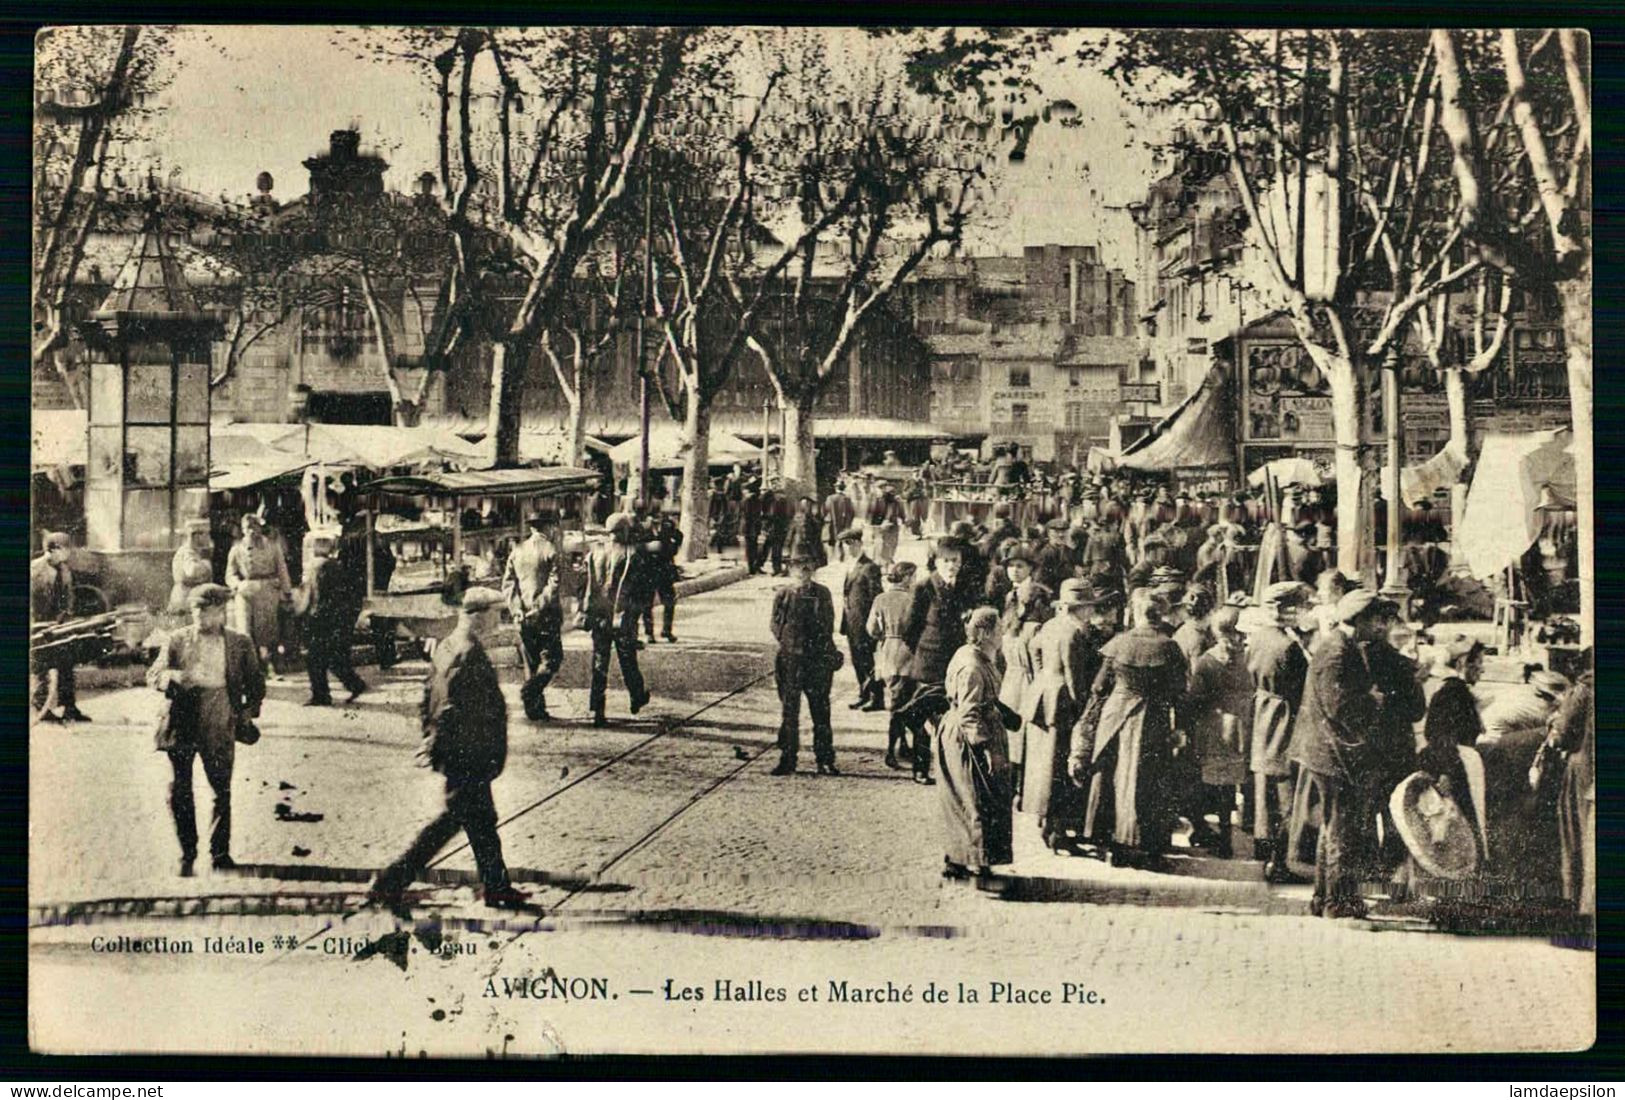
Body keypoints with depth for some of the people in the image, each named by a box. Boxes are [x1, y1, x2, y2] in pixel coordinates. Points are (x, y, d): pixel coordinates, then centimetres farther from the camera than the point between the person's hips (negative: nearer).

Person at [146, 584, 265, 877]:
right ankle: (187, 855, 13)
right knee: (180, 791, 1)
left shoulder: (240, 645, 7)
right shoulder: (176, 640, 6)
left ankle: (220, 853, 16)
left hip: (219, 727, 0)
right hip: (181, 724, 0)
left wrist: (248, 711, 1)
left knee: (222, 791, 3)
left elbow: (256, 683, 14)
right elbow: (153, 675, 0)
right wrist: (174, 677, -21)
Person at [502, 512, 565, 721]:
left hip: (524, 616, 5)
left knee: (531, 663, 12)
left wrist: (516, 609, -1)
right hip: (546, 616, -5)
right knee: (551, 659, 3)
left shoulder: (517, 551, 9)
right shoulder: (550, 550, -7)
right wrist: (539, 607, -13)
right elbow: (553, 584, -16)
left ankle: (536, 710, 12)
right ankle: (531, 691, -19)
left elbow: (507, 583, 5)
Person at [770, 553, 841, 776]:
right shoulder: (782, 595, 4)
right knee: (788, 710, 4)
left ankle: (825, 760, 11)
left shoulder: (822, 594, 5)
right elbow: (776, 626, 7)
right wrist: (788, 643, -4)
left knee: (821, 710, 4)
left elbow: (828, 626, 8)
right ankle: (787, 760, 12)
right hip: (790, 659, 0)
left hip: (818, 659, 0)